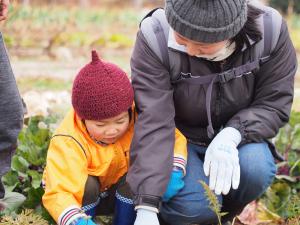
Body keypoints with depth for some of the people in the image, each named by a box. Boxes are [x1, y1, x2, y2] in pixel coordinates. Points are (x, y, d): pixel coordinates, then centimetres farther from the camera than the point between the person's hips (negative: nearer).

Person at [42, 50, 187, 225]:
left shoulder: (138, 118, -24)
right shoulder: (68, 143, -35)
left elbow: (172, 138, -12)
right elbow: (58, 193, -43)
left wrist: (175, 171, -31)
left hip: (126, 193, 3)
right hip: (86, 197, -3)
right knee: (87, 185, -33)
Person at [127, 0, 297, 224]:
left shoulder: (271, 30, -21)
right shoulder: (155, 38, -25)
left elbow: (274, 105, -12)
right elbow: (153, 122, -31)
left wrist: (232, 135, -33)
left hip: (232, 139, 2)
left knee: (256, 168, -31)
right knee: (195, 204, -30)